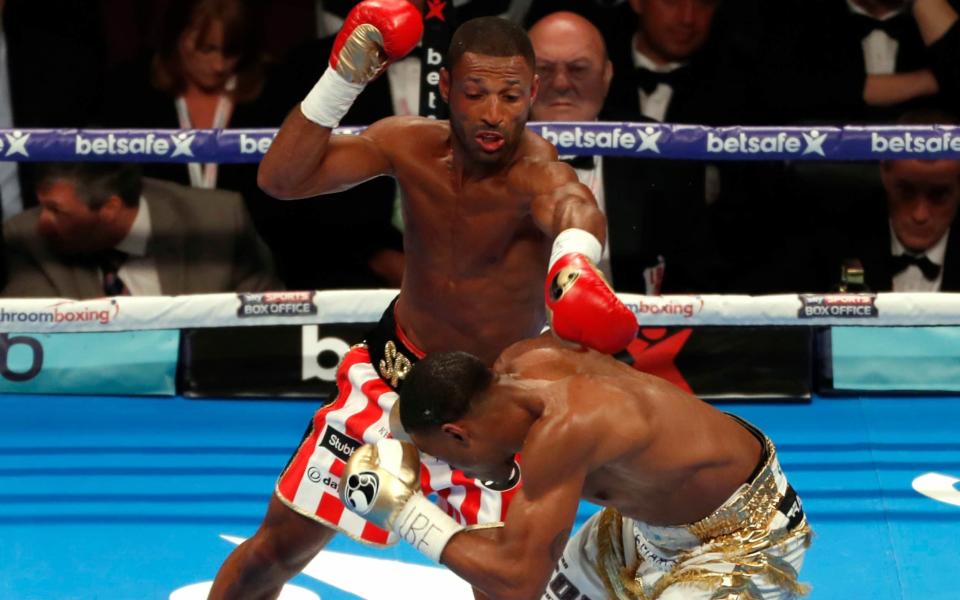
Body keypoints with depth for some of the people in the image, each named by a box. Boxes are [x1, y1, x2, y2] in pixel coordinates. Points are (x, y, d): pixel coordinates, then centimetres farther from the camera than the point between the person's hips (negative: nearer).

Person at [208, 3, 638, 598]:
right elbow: (281, 180, -17)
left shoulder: (534, 169, -27)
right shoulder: (412, 144, -12)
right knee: (281, 543, 8)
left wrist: (573, 258, -78)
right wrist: (343, 80, -28)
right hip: (394, 373, 3)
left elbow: (571, 204, -53)